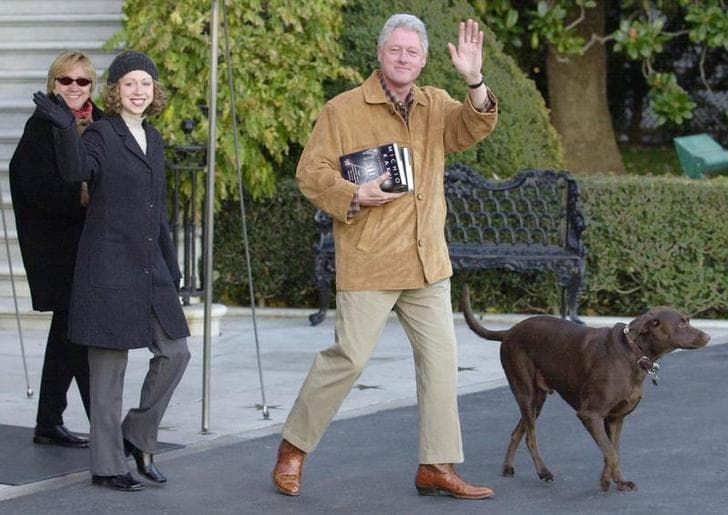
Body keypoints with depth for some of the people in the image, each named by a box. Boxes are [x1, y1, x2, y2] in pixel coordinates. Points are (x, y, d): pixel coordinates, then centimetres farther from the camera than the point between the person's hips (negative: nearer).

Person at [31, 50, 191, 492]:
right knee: (110, 364, -2)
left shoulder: (153, 139, 15)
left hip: (149, 265, 7)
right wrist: (65, 130, -46)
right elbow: (76, 170, -29)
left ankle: (138, 438, 20)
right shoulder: (102, 135, -7)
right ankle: (108, 465, 5)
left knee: (175, 352, 6)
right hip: (109, 264, -7)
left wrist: (171, 265, 21)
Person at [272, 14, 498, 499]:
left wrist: (474, 82, -25)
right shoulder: (344, 109, -3)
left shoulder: (435, 105, 10)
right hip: (368, 263, -5)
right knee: (348, 358, -3)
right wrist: (355, 196, -19)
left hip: (427, 262, 5)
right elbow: (311, 172, -3)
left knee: (441, 358, 3)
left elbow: (473, 128, -8)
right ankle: (293, 449, 13)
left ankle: (438, 465, 9)